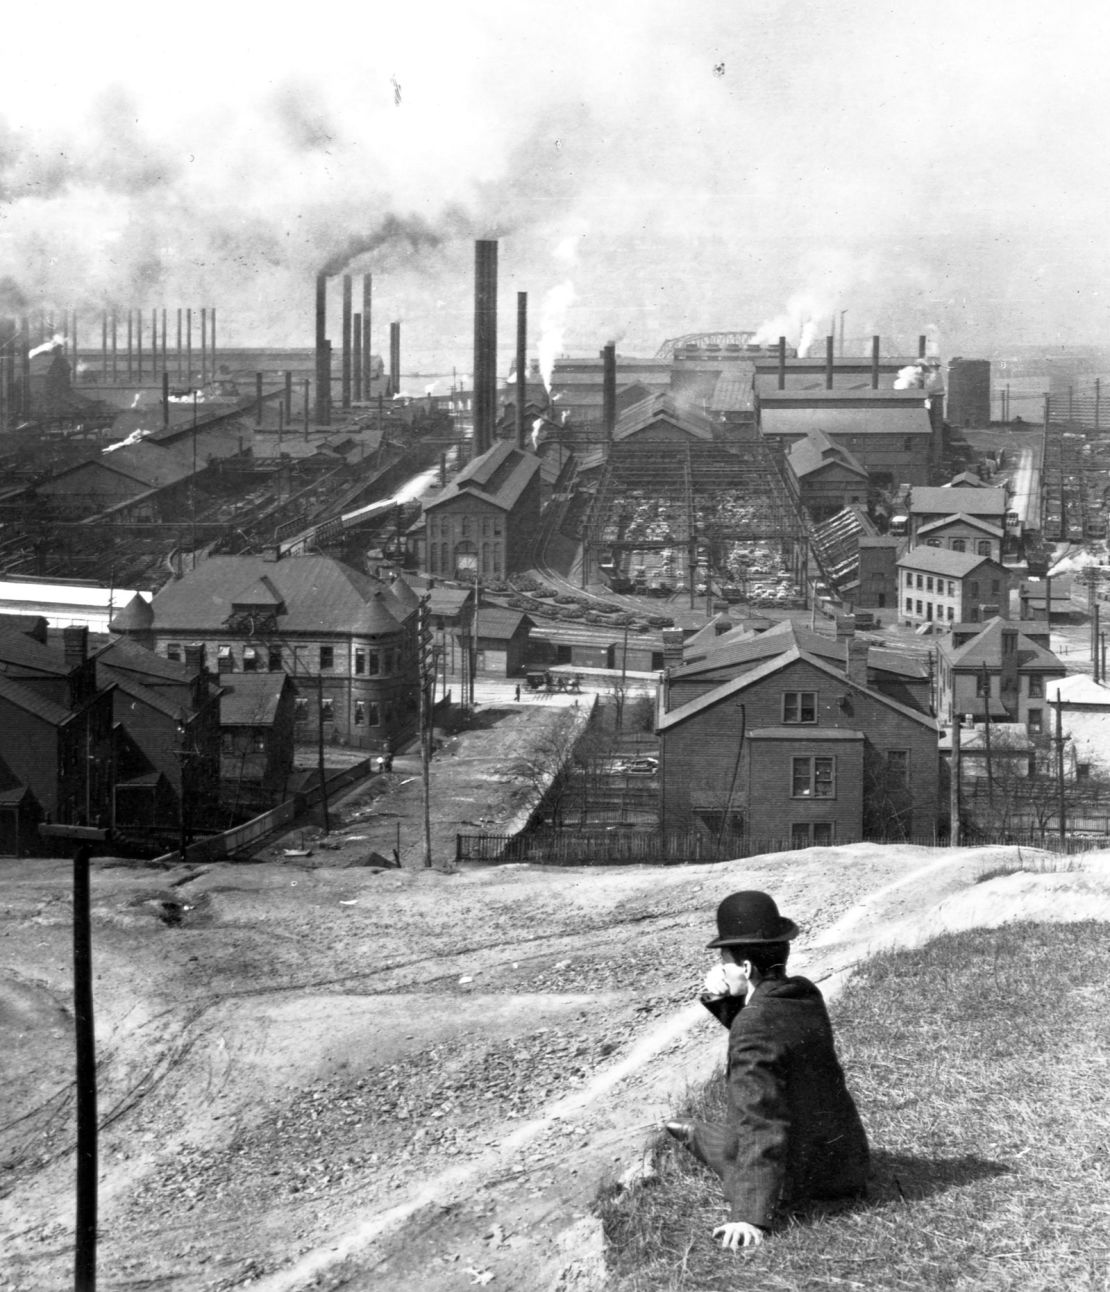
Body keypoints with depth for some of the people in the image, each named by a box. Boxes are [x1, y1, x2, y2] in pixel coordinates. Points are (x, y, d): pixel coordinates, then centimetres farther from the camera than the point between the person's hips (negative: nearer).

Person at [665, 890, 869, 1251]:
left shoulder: (754, 1024, -27)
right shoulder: (807, 995, -4)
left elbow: (760, 1123, -30)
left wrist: (750, 1216, -30)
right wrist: (722, 1000, -4)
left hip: (797, 1178, -6)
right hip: (846, 1165, 6)